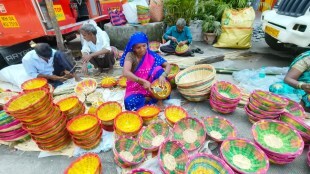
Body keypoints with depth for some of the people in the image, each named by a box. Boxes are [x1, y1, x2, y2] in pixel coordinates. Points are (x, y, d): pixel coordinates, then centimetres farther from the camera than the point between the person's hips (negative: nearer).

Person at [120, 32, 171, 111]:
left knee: (159, 70, -24)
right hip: (136, 89, -2)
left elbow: (168, 65, -9)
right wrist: (143, 81, -38)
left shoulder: (151, 55, -6)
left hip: (153, 87, 2)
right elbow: (125, 72, -29)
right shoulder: (130, 55, -13)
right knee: (129, 103, -32)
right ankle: (152, 99, -10)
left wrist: (163, 75, -30)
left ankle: (159, 99, -14)